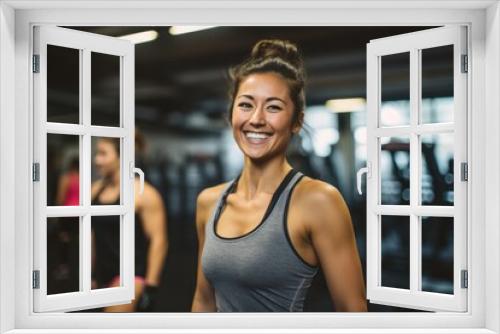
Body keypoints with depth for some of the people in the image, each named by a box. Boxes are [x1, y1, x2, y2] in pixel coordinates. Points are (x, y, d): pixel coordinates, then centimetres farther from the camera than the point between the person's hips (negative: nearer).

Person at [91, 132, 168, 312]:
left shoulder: (143, 194, -14)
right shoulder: (96, 188, 7)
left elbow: (158, 240, -15)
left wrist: (151, 285, -16)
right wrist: (93, 275, 18)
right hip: (105, 276, 7)